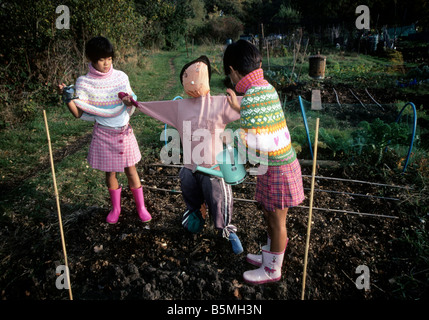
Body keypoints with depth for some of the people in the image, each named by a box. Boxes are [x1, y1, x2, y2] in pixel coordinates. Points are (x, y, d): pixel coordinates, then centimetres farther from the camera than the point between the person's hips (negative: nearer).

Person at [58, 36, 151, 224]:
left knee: (131, 170, 9)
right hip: (104, 134, -1)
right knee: (110, 173, 12)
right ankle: (115, 208, 33)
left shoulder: (120, 77, -2)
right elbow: (79, 114, -10)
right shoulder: (84, 83, -8)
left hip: (125, 131, 1)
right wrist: (67, 97, -23)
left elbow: (130, 108, 5)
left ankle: (141, 207, 24)